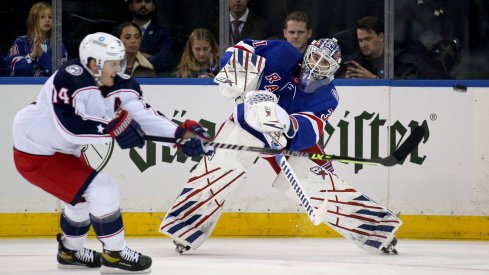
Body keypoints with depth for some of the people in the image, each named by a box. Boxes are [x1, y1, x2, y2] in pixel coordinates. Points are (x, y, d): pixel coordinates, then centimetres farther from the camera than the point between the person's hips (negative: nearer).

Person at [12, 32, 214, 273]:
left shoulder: (120, 86, -4)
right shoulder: (69, 80, -27)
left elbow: (143, 115, -11)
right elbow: (70, 125, -37)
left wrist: (181, 133, -24)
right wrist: (113, 128, -40)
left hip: (60, 152, 10)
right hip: (34, 153, -10)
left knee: (83, 195, 29)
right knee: (101, 189, -15)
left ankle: (70, 251, 51)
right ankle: (115, 254, -2)